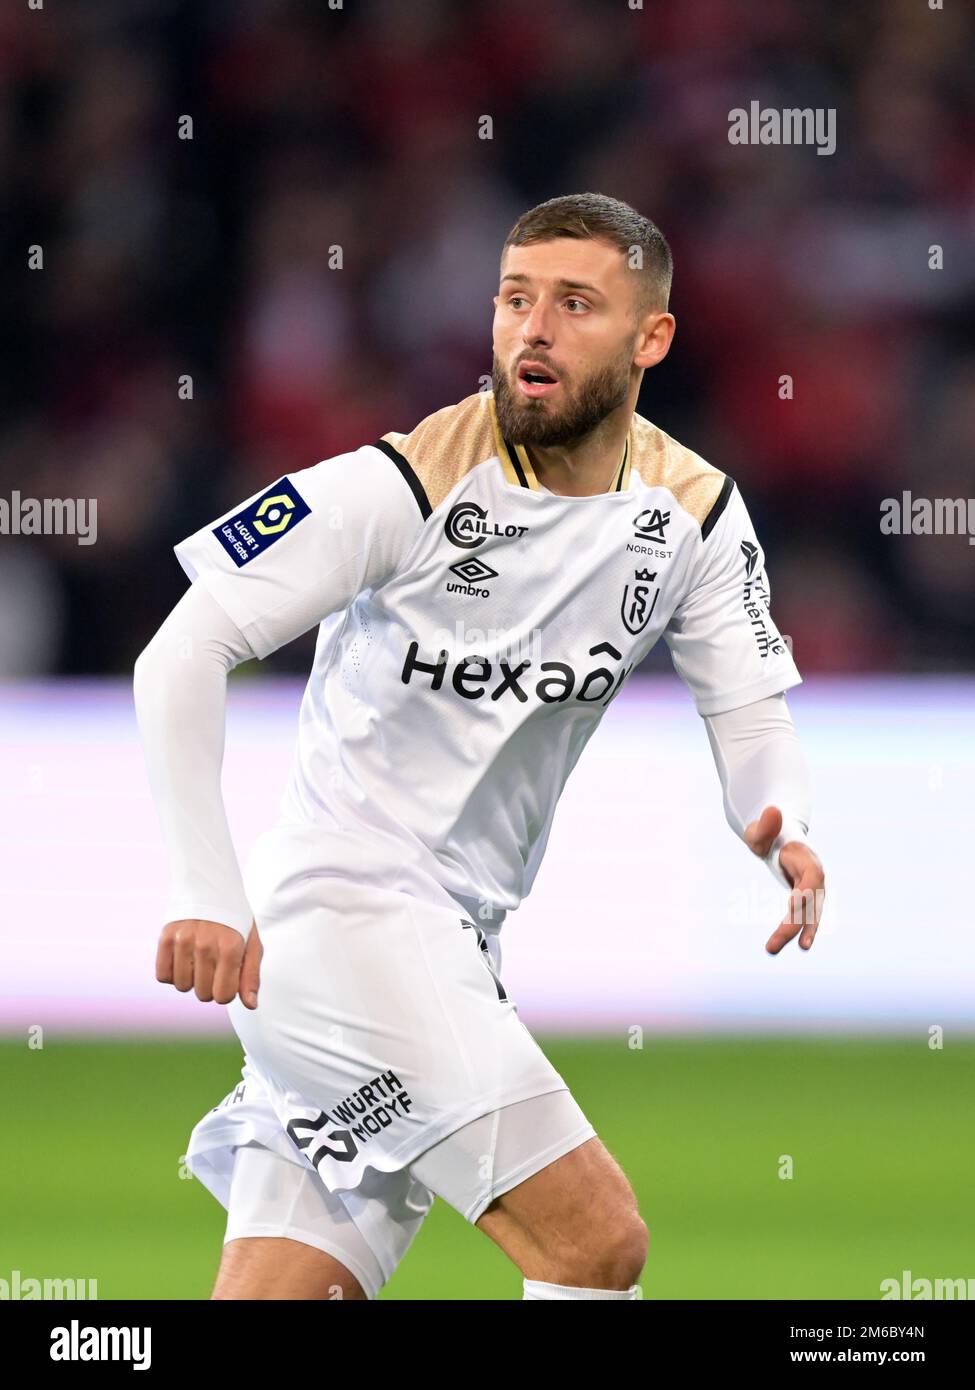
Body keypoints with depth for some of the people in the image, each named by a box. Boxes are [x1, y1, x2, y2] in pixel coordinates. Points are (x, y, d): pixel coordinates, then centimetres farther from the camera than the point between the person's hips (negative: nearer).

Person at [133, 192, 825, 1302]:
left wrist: (783, 833, -20)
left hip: (453, 952, 7)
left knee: (280, 1296, 2)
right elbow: (183, 654, -15)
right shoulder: (405, 484, -14)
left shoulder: (693, 512, 4)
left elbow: (750, 719, 5)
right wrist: (205, 893, -25)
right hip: (337, 908, -7)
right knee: (599, 1241, -17)